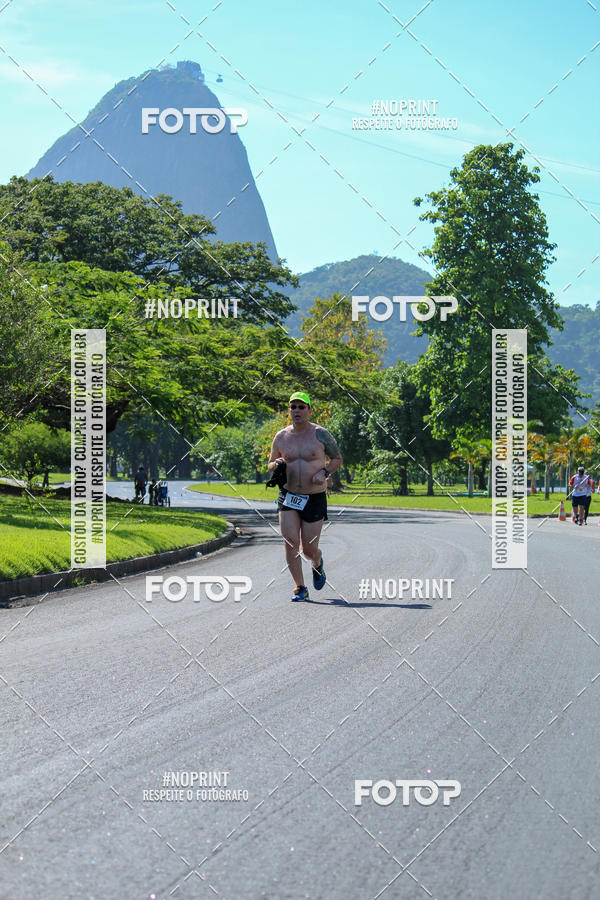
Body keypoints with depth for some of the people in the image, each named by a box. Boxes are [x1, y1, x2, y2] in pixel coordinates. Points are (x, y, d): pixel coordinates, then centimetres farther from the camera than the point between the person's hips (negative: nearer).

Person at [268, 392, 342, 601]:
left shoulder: (320, 434, -3)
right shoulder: (281, 437, 5)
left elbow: (337, 459, 7)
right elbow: (270, 464, 17)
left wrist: (324, 472, -12)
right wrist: (276, 465, -7)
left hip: (315, 498, -2)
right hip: (288, 497, 2)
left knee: (309, 549, 2)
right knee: (290, 543, -12)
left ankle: (317, 563, 39)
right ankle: (300, 588, 0)